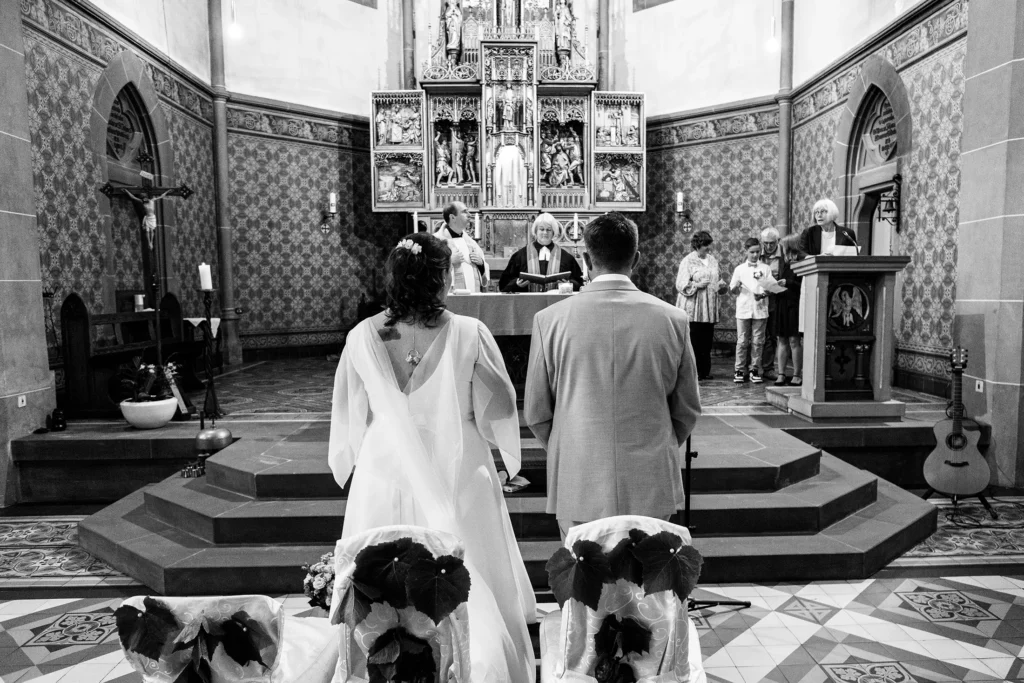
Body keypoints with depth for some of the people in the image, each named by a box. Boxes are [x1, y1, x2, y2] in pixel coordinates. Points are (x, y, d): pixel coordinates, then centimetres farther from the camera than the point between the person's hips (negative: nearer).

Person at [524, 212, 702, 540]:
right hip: (651, 486, 1)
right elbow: (688, 410, 5)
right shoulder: (673, 319, -4)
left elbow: (536, 413, 1)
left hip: (578, 486, -1)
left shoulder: (550, 319, -7)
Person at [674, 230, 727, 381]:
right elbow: (681, 285, -9)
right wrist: (697, 285, -21)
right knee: (693, 341, -5)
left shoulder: (713, 260, 14)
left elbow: (717, 279, 25)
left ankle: (705, 371, 14)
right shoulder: (688, 261, -4)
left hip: (710, 309, 6)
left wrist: (721, 284, 4)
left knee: (707, 341, 6)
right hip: (693, 309, -6)